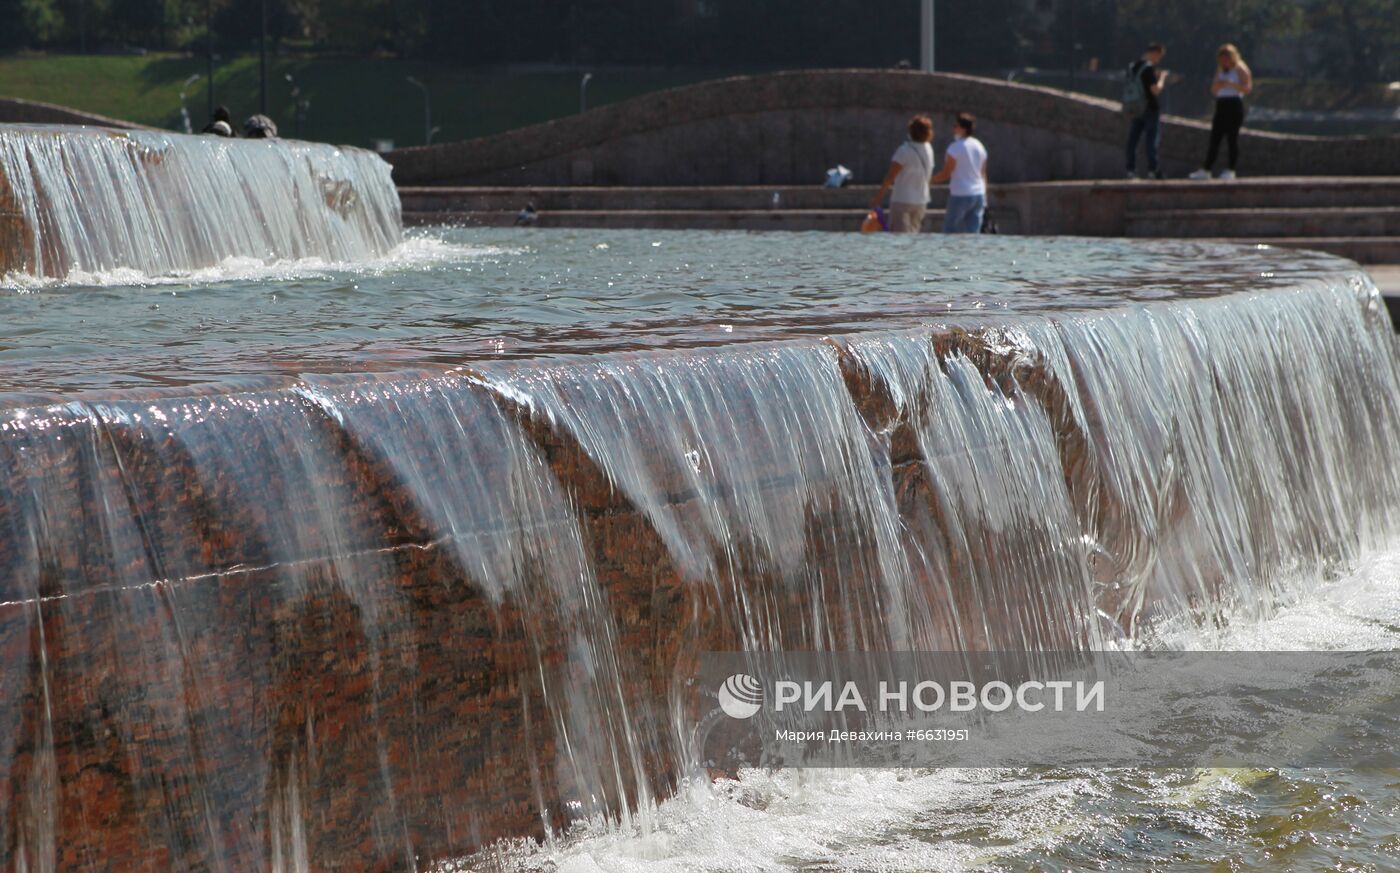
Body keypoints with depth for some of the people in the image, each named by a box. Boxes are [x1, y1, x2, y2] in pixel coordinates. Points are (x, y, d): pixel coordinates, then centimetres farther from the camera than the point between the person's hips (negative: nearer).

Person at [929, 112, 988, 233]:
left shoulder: (955, 148, -11)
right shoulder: (980, 146, 10)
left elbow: (945, 174, -11)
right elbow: (983, 174, 13)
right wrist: (984, 198, 17)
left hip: (960, 195, -7)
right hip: (978, 194, 7)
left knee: (949, 229, 2)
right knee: (973, 232, 5)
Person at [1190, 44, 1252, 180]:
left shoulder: (1240, 69, -1)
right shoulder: (1220, 70, 19)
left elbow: (1247, 88, -11)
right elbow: (1214, 91, 20)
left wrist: (1230, 84, -20)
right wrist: (1217, 85, -3)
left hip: (1235, 105, -7)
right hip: (1221, 106, 7)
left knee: (1232, 138, -5)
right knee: (1214, 138, 3)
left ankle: (1231, 170, -1)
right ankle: (1206, 170, 2)